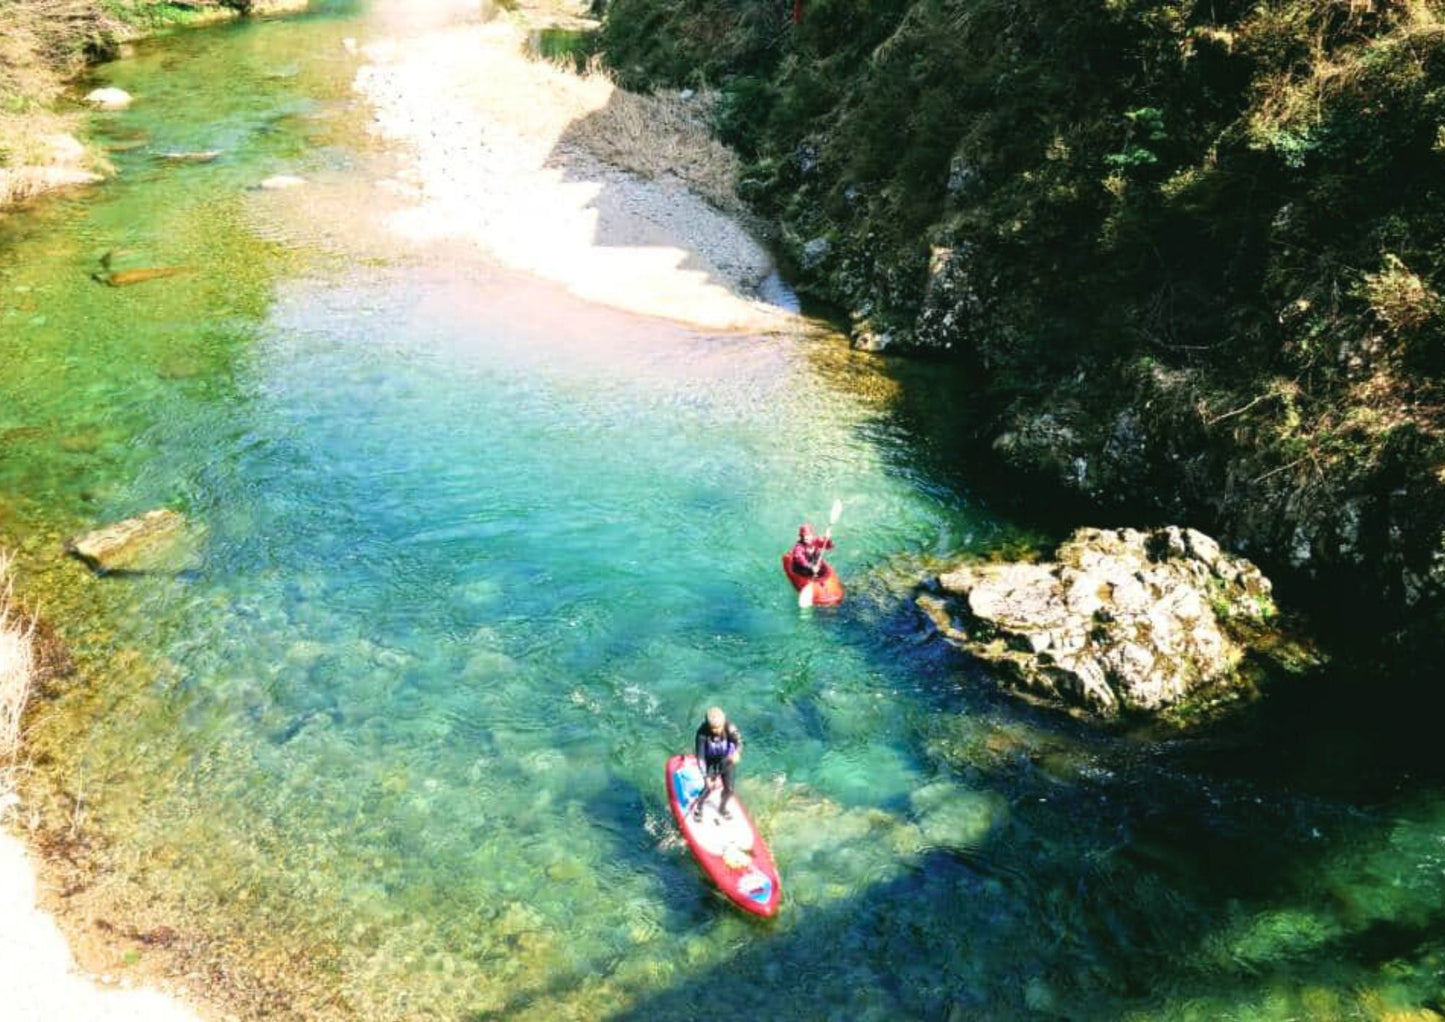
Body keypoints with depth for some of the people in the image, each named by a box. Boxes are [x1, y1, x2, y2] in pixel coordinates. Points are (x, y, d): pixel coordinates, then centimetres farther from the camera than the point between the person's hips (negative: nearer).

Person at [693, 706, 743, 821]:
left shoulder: (729, 728, -28)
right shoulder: (702, 733, -30)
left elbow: (738, 741, -39)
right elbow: (700, 756, -27)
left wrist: (737, 752, -62)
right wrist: (705, 776, -33)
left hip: (727, 761, 2)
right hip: (711, 762, -2)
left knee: (729, 789, 10)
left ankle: (722, 808, 42)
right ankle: (698, 807, 33)